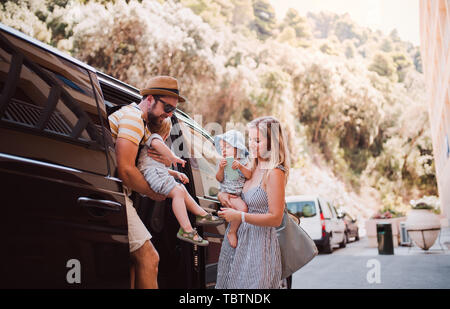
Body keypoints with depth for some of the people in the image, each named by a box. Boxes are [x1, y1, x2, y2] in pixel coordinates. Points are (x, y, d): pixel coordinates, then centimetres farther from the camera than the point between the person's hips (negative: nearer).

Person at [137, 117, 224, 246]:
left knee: (182, 189, 17)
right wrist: (172, 157, -19)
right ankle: (186, 230, -27)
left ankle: (202, 214, 21)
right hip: (153, 173, -11)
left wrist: (176, 174, 25)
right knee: (177, 192, -22)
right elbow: (156, 143, -26)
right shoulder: (154, 136, 4)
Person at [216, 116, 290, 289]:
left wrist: (241, 217, -22)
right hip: (240, 239, 8)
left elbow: (276, 219, -18)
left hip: (260, 244, -8)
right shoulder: (253, 168, 8)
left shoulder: (275, 173, -15)